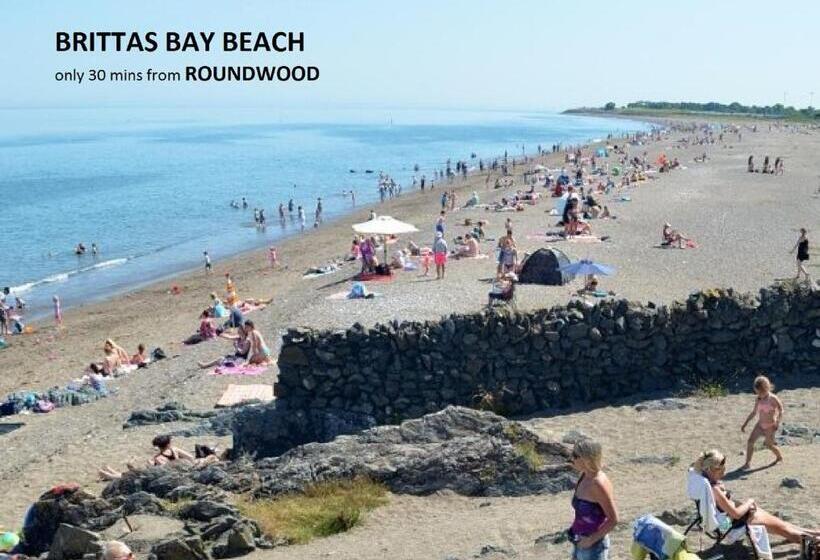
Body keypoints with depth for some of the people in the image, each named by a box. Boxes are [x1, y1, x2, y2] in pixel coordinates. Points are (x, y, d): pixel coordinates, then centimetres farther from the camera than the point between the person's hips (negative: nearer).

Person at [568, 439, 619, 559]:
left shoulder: (598, 483, -24)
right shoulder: (585, 477, 1)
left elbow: (613, 519, -22)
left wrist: (592, 539, -18)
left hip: (594, 546, -9)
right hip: (580, 543, 9)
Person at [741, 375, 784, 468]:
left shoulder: (772, 398, -16)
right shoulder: (758, 399, 1)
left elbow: (781, 410, -11)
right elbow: (753, 412, 11)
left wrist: (777, 423, -23)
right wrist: (745, 424, 11)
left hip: (770, 426, -5)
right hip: (760, 424, 5)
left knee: (769, 445, 6)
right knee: (750, 441, -7)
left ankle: (779, 456, 36)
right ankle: (748, 463, -1)